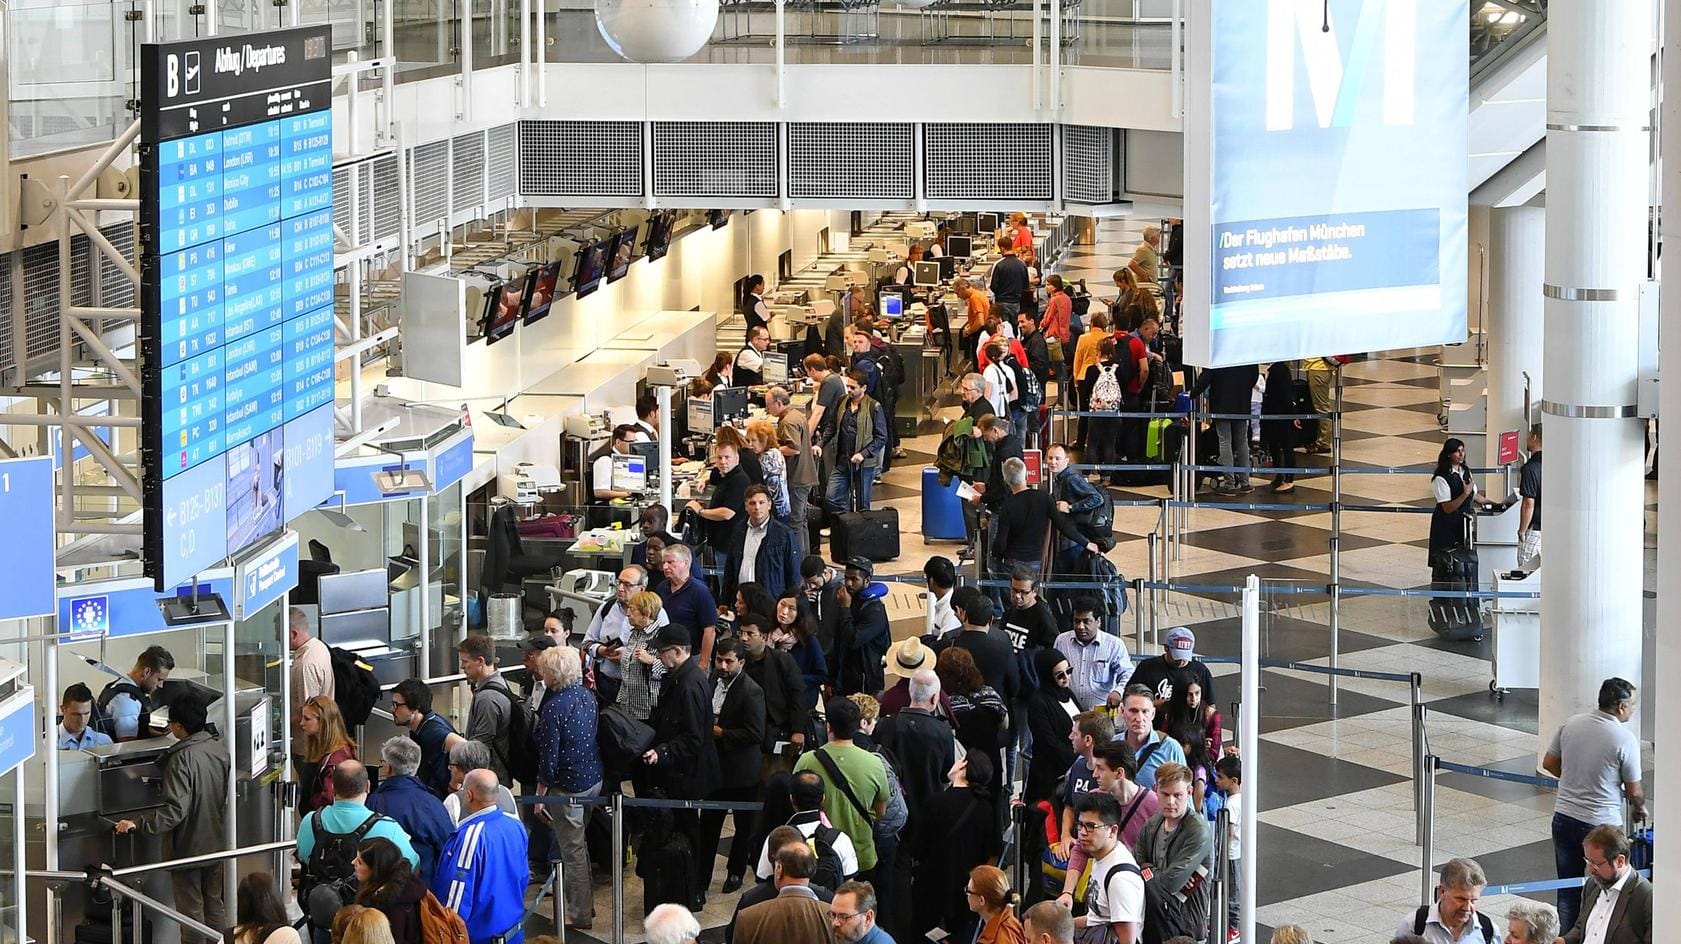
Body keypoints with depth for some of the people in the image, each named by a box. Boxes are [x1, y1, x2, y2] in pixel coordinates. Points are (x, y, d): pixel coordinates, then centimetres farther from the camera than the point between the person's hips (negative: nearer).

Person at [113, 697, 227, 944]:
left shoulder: (182, 759, -24)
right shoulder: (220, 749, -2)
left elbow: (175, 810, -31)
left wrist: (138, 825, -32)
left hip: (188, 847, -7)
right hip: (216, 843, 7)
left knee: (191, 911, 6)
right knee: (215, 905, 19)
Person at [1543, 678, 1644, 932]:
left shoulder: (1571, 724, -2)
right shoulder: (1625, 739, -16)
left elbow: (1549, 763, 8)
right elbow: (1634, 791, -8)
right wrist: (1640, 808, 14)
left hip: (1564, 817, 5)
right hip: (1601, 823, -5)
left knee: (1568, 889, 15)